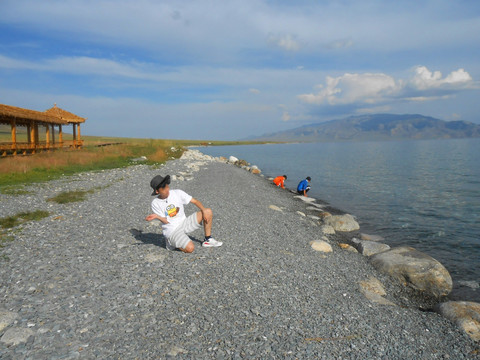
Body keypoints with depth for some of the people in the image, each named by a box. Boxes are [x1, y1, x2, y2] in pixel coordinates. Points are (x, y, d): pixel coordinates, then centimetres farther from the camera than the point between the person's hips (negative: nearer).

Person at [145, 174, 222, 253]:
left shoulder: (177, 193, -7)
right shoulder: (155, 203, -11)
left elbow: (194, 201, -4)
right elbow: (166, 221, -11)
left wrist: (204, 210, -19)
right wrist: (157, 216, -31)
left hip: (184, 223, 4)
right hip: (172, 230, -4)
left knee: (208, 212, -10)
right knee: (190, 248, -27)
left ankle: (208, 240, 5)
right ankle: (172, 243, 4)